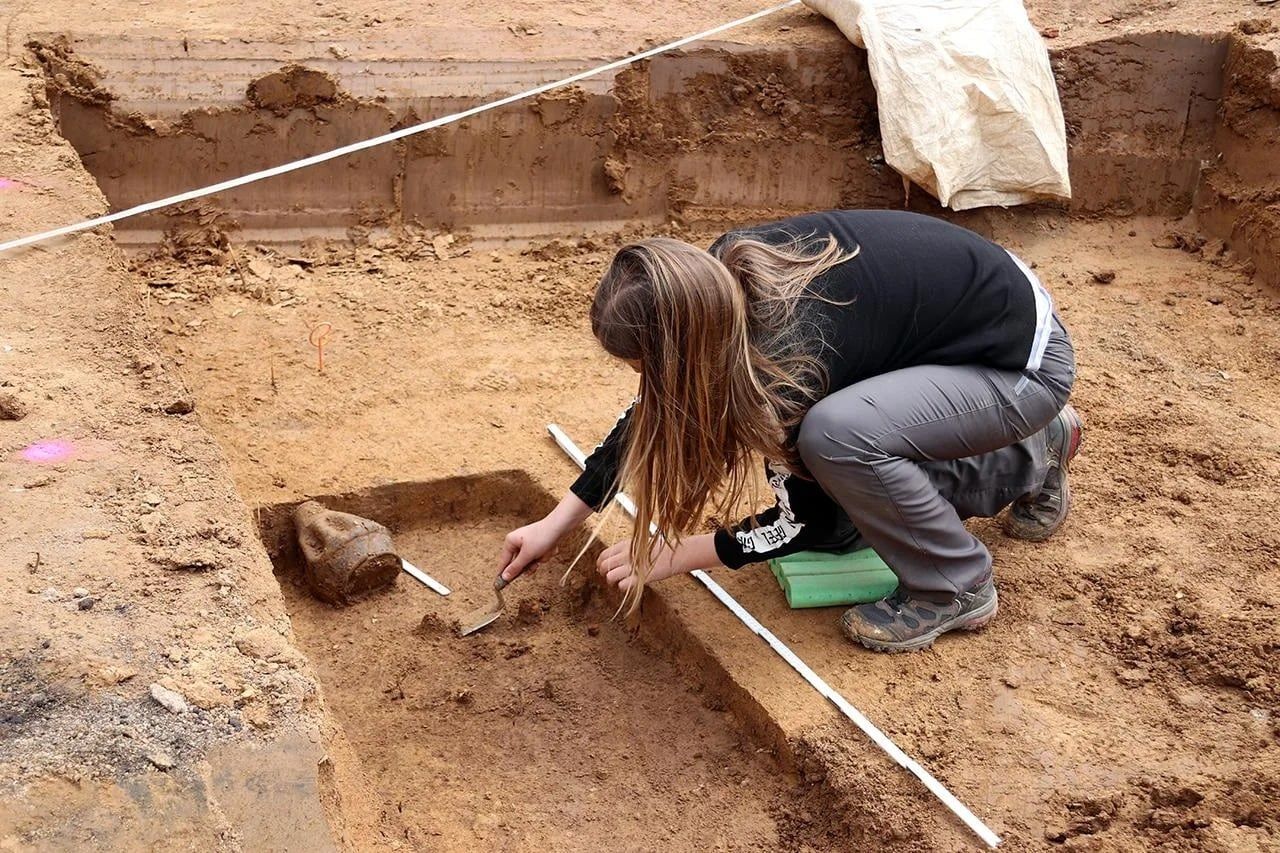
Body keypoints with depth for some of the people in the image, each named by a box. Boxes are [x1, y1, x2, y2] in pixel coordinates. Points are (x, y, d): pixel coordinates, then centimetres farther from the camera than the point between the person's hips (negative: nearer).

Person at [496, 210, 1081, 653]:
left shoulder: (789, 357, -35)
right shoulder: (717, 280, -15)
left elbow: (804, 519, -17)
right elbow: (654, 412, 1)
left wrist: (670, 557, -8)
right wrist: (555, 523, 3)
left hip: (1027, 362, -8)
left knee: (835, 434, -34)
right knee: (838, 526, 6)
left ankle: (956, 590, -6)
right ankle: (1033, 457, 24)